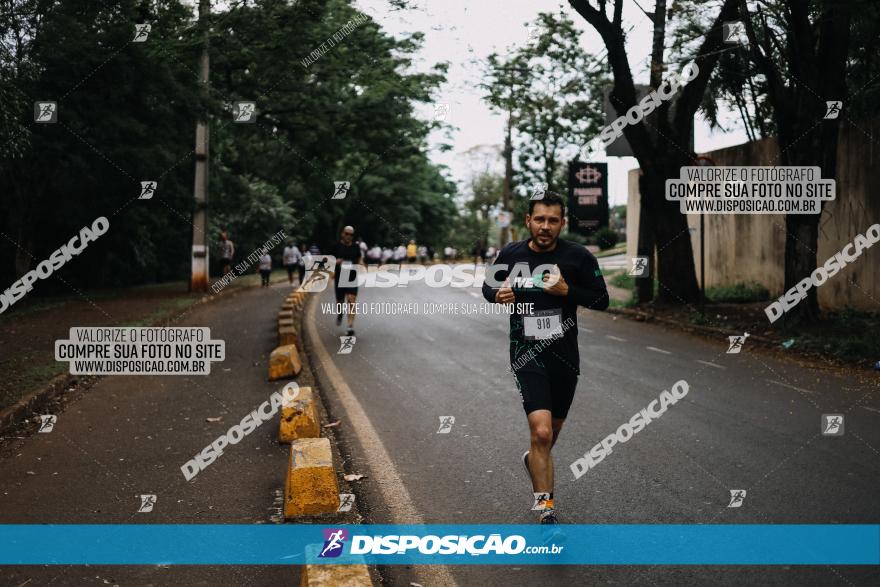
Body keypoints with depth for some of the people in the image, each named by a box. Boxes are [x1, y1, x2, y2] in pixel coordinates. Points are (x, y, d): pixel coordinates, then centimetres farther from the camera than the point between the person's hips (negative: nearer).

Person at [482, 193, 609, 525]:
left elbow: (602, 300, -3)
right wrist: (497, 295, -11)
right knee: (541, 431, -17)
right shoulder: (510, 255, -3)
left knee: (553, 429, 21)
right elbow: (488, 286, 12)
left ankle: (534, 461, 55)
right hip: (527, 356, -2)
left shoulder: (578, 257, -7)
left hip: (565, 357, 2)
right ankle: (546, 510, -8)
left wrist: (567, 290, -20)